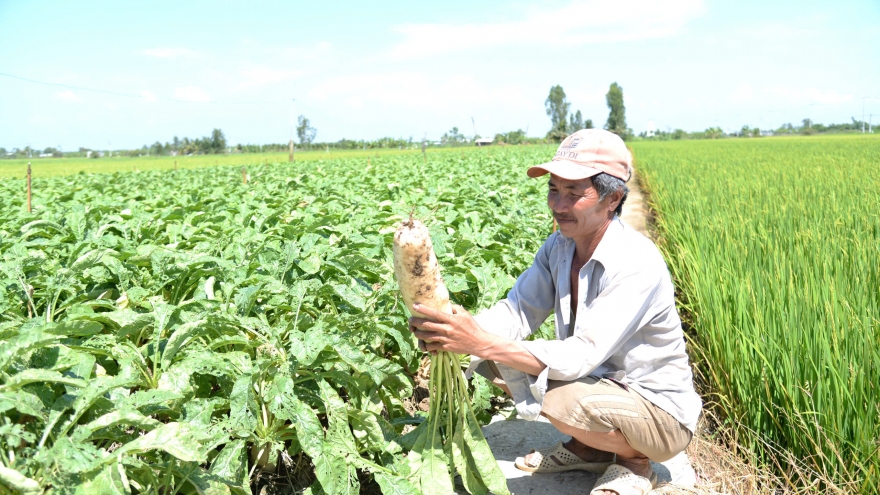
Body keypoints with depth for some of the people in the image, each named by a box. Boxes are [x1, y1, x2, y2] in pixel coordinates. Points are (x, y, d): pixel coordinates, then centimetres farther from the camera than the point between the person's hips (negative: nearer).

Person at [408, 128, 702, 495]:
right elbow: (517, 312, -8)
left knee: (562, 399, -35)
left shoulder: (636, 264, -29)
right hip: (598, 382, 7)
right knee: (497, 358, -8)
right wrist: (463, 331, -29)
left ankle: (634, 462, -1)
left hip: (660, 414, -7)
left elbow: (581, 356, -34)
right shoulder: (559, 246, -5)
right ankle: (587, 448, 10)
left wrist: (483, 343, -40)